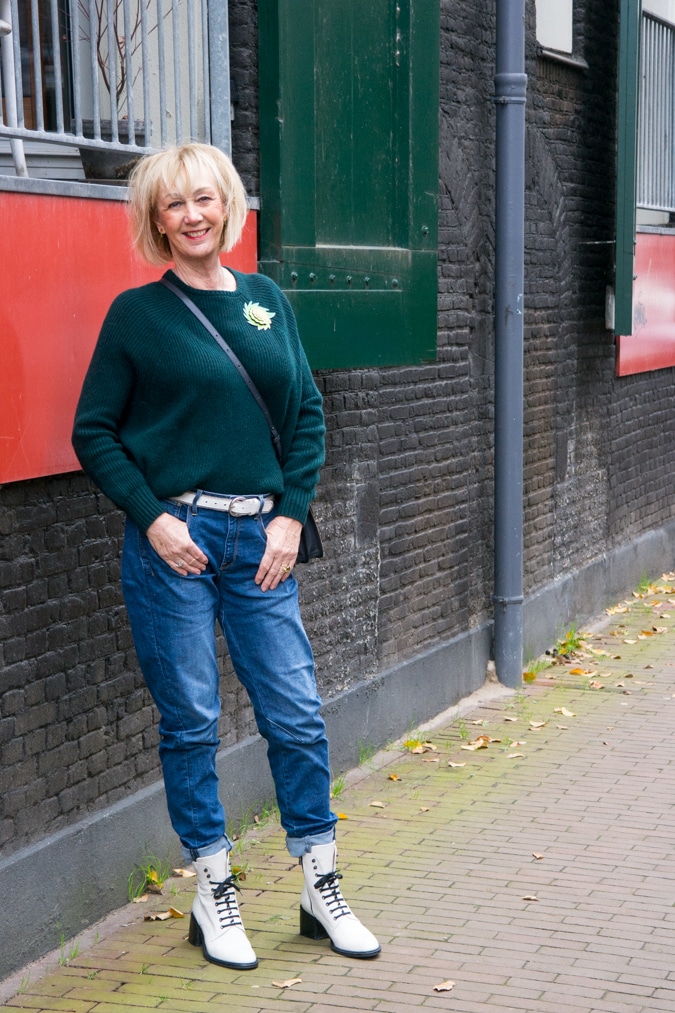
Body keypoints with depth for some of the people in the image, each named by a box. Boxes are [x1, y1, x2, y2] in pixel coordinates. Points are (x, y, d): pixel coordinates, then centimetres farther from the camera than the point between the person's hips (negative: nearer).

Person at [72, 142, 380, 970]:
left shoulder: (266, 300, 10)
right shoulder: (138, 313, 0)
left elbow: (307, 415, 11)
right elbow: (94, 432, 0)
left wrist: (291, 515, 0)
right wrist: (152, 518, -11)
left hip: (260, 540, 3)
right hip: (174, 541, -3)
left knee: (297, 715, 5)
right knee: (190, 721, 4)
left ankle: (321, 891, 18)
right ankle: (213, 897, 18)